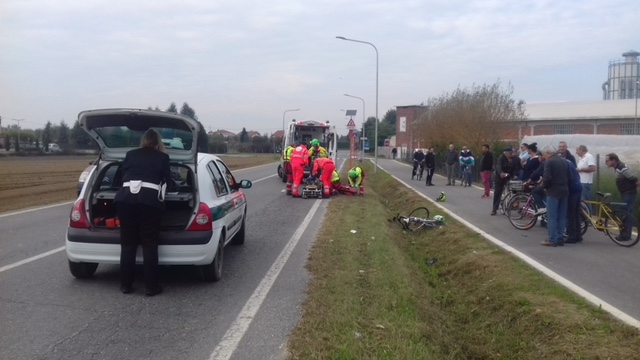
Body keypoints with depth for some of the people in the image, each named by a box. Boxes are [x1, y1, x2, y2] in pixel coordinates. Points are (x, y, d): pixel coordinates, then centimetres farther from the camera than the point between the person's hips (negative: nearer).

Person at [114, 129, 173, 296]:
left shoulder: (130, 154, 22)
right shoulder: (162, 157, 15)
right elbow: (168, 180, 20)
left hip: (125, 198, 3)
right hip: (150, 200, -3)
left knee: (127, 243, 11)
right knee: (149, 244, 4)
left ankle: (125, 285, 17)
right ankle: (152, 287, 7)